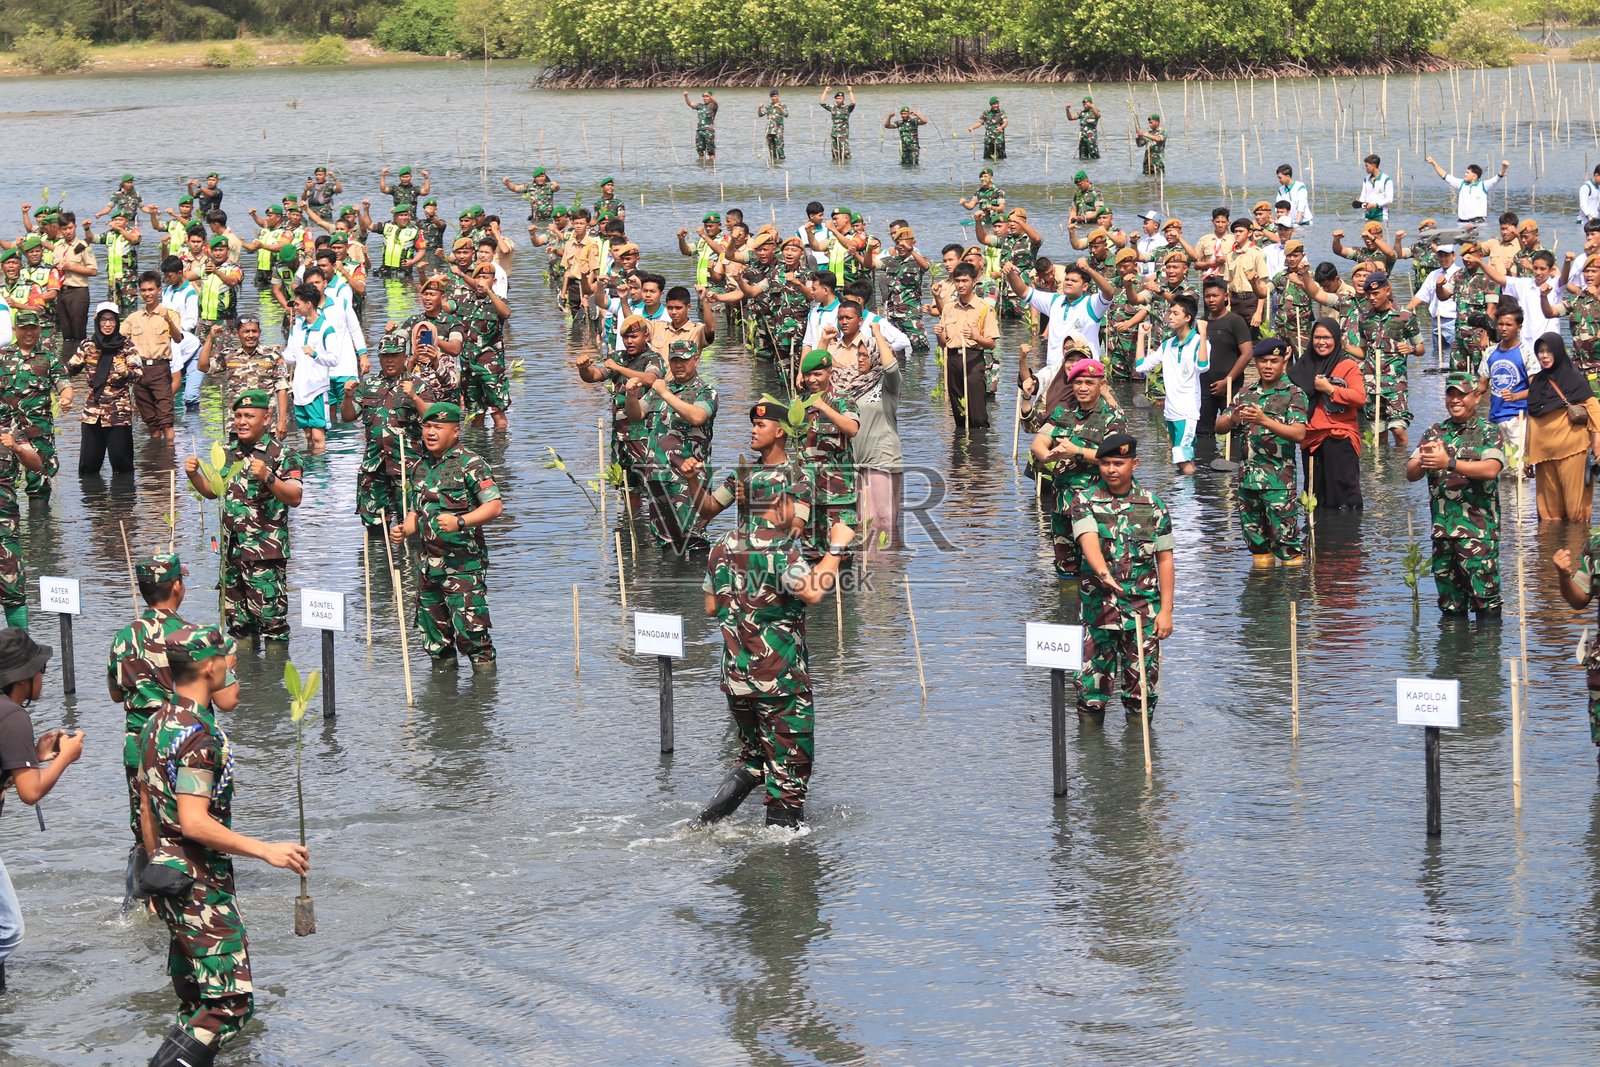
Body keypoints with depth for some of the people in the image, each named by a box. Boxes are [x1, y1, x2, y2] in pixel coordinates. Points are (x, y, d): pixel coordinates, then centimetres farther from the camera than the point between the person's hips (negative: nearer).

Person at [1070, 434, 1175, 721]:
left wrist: (1166, 611, 0)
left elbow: (1164, 560, 5)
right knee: (1092, 685, 1)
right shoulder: (1085, 502, -1)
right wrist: (1103, 572, -41)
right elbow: (1089, 541, -20)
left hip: (1143, 608, 1)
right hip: (1098, 608, -1)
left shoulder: (1152, 504, 3)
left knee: (1142, 683, 4)